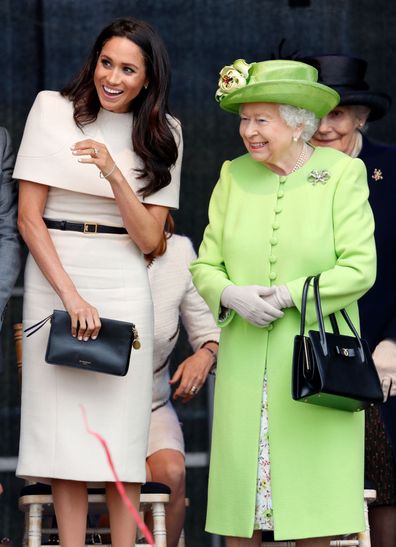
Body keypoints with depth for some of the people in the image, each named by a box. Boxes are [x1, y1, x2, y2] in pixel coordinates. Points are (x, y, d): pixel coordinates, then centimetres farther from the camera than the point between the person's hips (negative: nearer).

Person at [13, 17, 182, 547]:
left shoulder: (161, 134, 8)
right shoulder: (54, 109, 0)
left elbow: (148, 238, 1)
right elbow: (28, 216, -4)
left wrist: (114, 173, -14)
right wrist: (70, 294, -12)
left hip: (124, 284, 2)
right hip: (54, 278, -2)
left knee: (122, 425, -2)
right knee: (65, 423, -5)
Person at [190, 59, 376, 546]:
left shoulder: (343, 174, -3)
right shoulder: (234, 176, 7)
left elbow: (359, 269, -9)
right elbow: (205, 266, 8)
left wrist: (289, 296, -16)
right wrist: (233, 296, -13)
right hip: (246, 357, 3)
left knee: (312, 483, -1)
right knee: (239, 480, 1)